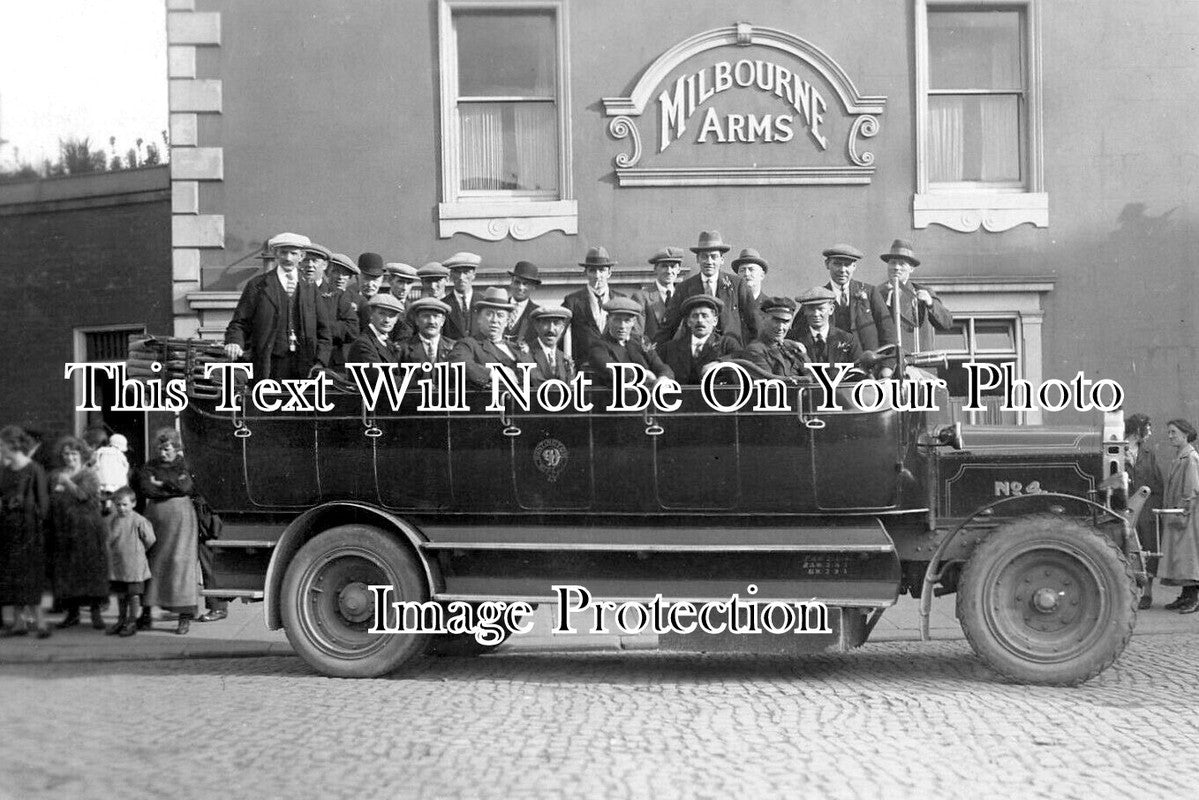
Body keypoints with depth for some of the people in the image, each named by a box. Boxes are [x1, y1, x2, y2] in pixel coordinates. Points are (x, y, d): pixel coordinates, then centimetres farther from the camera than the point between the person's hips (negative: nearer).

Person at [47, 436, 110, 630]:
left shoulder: (89, 476, 2)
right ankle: (72, 612, 11)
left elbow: (83, 494, -14)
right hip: (63, 531, 4)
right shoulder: (55, 477, 15)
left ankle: (95, 612, -2)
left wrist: (67, 482, -18)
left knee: (91, 569, -6)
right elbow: (50, 502, 16)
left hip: (87, 529, -4)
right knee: (65, 571, 3)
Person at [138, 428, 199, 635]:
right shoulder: (150, 466, 10)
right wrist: (172, 488, -8)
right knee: (151, 562, 0)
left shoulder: (184, 465, 6)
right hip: (155, 518, 2)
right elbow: (147, 490, -6)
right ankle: (146, 613, 5)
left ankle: (185, 617, -5)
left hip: (180, 519, -2)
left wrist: (161, 484, -3)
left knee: (180, 563, -6)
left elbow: (185, 487, -12)